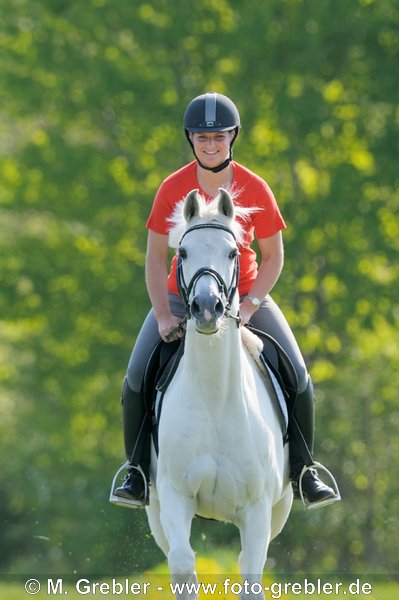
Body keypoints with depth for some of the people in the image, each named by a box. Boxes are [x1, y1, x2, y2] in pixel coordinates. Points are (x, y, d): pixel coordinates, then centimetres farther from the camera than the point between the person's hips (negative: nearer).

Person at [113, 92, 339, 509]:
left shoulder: (255, 189, -12)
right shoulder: (173, 188, -13)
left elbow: (273, 258, -5)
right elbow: (155, 258, -8)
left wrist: (248, 307, -17)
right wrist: (163, 317, -17)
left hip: (244, 297, 0)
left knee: (298, 379, -11)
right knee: (135, 381, -15)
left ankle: (301, 470, 7)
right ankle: (138, 468, 5)